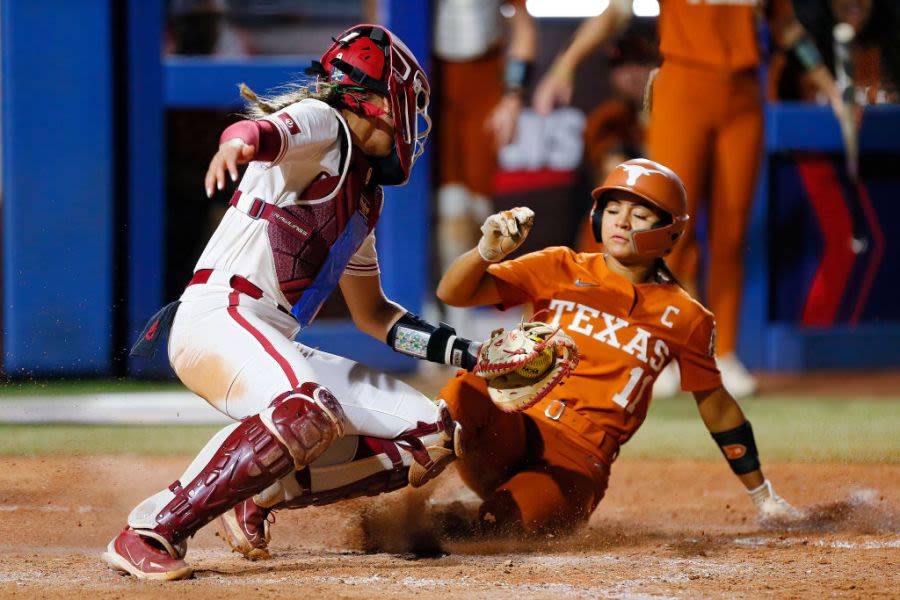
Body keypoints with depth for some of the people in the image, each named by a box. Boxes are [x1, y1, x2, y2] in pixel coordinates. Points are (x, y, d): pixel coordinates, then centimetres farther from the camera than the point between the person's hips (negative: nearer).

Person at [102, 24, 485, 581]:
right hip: (217, 320, -9)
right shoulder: (320, 124, -1)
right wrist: (239, 141, -51)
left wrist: (466, 353, 26)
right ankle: (150, 531, -32)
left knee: (433, 436, 5)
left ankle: (254, 494, 6)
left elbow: (373, 313, 34)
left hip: (276, 347, 9)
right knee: (310, 411, -39)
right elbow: (269, 131, -26)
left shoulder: (363, 195, 26)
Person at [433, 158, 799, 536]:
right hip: (512, 428, -1)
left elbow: (715, 405, 21)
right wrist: (489, 251, -18)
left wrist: (760, 495, 25)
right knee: (461, 395, -35)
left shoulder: (684, 318, 10)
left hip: (579, 458, 1)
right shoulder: (561, 269, 9)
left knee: (524, 518, -31)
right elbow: (452, 293, 3)